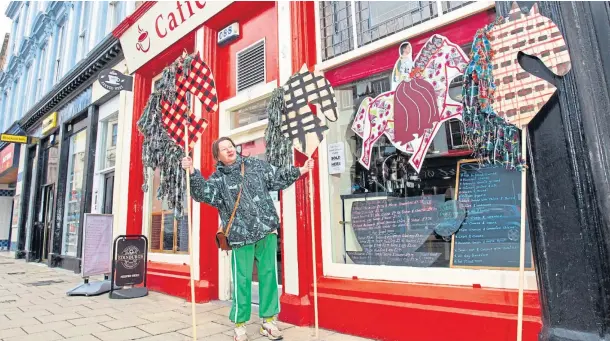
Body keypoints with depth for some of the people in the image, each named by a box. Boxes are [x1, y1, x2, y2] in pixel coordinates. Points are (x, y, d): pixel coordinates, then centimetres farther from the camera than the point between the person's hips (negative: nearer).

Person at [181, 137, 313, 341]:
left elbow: (277, 178, 18)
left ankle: (268, 321, 23)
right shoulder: (218, 179, 2)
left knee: (268, 275, 8)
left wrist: (299, 171, 14)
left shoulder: (256, 165, 9)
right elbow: (203, 193, -15)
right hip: (241, 236, -2)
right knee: (242, 280, 3)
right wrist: (192, 173, -29)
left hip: (267, 231, 3)